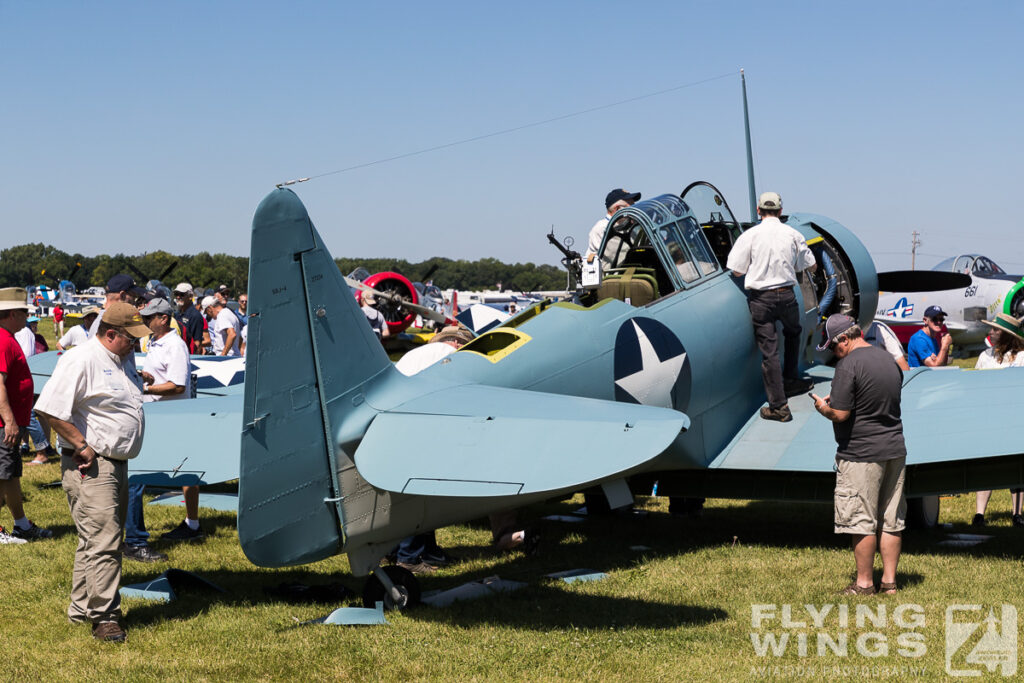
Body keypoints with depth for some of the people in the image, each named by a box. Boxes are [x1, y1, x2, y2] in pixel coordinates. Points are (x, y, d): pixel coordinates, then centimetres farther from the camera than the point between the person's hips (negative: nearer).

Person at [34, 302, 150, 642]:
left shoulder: (123, 359, 14)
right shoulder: (81, 359, -16)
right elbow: (51, 410, -23)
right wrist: (81, 446, -20)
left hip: (117, 463, 10)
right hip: (90, 467, -10)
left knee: (99, 540, 16)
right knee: (102, 541, -11)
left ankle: (81, 608, 26)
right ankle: (103, 617, -6)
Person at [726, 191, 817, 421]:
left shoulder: (750, 236, -6)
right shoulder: (793, 234, 2)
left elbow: (737, 271, -5)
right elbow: (812, 267, 10)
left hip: (760, 297, -2)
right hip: (786, 296, 2)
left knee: (769, 349, -1)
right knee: (792, 333, 31)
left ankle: (778, 406, -2)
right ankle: (790, 381, 40)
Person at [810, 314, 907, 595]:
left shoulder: (848, 365, -15)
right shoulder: (889, 360, 11)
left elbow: (840, 414, -19)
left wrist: (822, 407, 2)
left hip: (861, 454, -8)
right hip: (895, 450, 8)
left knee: (861, 520, 1)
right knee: (891, 520, 12)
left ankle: (864, 583, 7)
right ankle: (889, 581, 17)